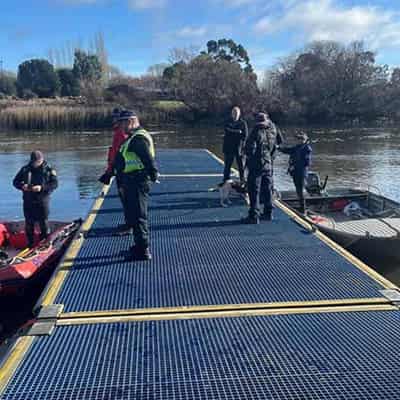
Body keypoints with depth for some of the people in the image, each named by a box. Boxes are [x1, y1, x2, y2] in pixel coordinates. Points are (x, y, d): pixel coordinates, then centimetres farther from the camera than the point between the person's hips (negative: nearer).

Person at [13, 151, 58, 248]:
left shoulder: (48, 170, -3)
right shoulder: (25, 169, 4)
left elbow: (55, 184, -9)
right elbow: (15, 181, 8)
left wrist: (42, 187, -23)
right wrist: (22, 186, -15)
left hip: (42, 201, -2)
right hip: (28, 201, 3)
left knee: (44, 223, 3)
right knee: (29, 224, 9)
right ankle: (30, 244, 21)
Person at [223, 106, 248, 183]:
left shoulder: (243, 123, 3)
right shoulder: (228, 122, 9)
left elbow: (245, 135, -2)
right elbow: (226, 130, -9)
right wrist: (238, 132, -15)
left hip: (239, 148, -2)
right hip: (229, 148, 2)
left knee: (241, 165, 3)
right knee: (227, 165, 8)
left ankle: (242, 181, 12)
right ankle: (226, 181, 16)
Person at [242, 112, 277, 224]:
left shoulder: (257, 132, -15)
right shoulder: (272, 133, 3)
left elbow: (250, 149, -17)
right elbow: (274, 147, 14)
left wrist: (249, 156, -1)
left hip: (256, 165, -6)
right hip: (268, 164, 6)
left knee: (254, 191, -2)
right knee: (267, 189, 14)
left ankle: (254, 216, -2)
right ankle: (268, 213, 22)